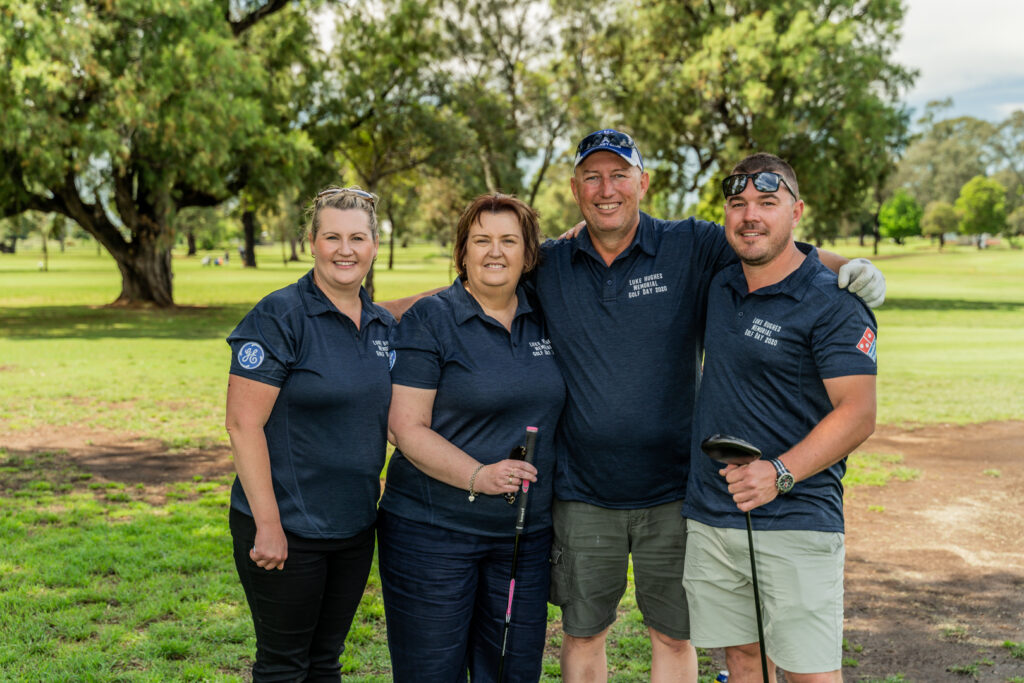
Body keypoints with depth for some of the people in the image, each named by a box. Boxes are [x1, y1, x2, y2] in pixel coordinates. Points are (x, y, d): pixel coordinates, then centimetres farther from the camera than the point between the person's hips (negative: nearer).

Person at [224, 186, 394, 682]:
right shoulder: (279, 318, -13)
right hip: (287, 529, -6)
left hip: (355, 526, 6)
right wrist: (269, 525, -20)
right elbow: (243, 424, -17)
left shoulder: (384, 326, 8)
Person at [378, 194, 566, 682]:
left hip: (526, 532, 5)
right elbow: (407, 427, -13)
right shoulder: (430, 320, -8)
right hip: (433, 532, -5)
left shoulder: (543, 319, 8)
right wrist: (479, 476, -23)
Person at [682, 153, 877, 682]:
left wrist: (780, 474, -27)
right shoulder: (719, 286, 10)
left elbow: (858, 414, -14)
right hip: (708, 518, 6)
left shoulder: (834, 304, -10)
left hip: (796, 523, -6)